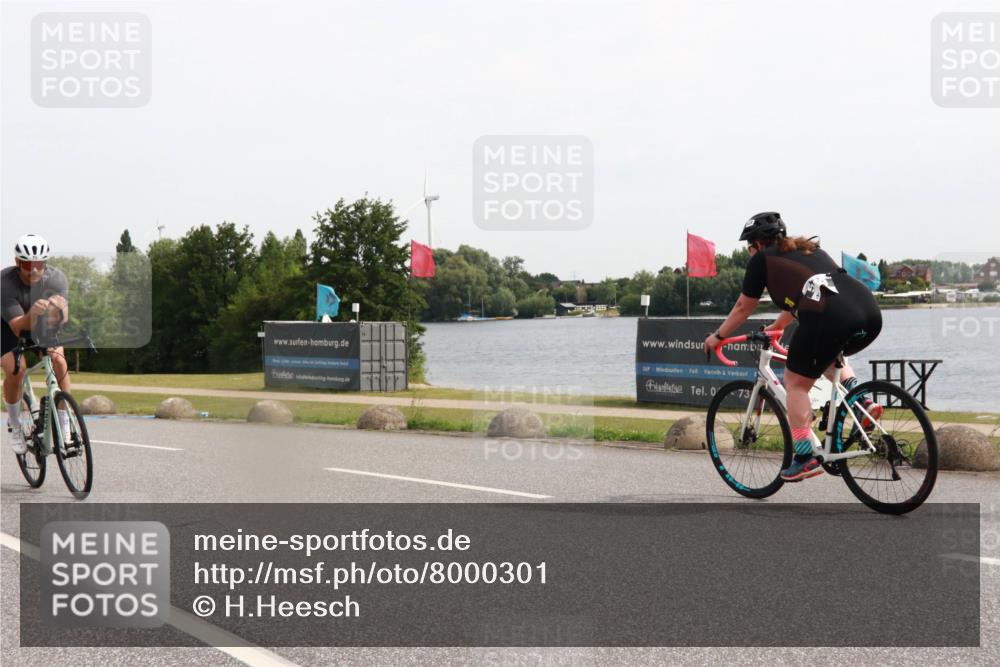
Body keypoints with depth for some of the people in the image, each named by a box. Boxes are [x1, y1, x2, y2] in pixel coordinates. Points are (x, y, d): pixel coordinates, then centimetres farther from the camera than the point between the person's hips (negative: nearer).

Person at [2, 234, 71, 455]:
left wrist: (58, 309, -60)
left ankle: (64, 426, -13)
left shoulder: (57, 278, -27)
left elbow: (61, 319, -37)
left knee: (59, 361, -24)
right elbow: (19, 328, -37)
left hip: (42, 324, 2)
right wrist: (32, 314, -58)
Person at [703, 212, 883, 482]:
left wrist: (718, 336, 38)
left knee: (795, 383, 11)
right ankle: (862, 401, 14)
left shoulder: (762, 260, 15)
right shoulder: (809, 249, 33)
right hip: (870, 312, 7)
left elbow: (743, 307, 24)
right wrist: (777, 326, 61)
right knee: (828, 355, 36)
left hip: (829, 317, -7)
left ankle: (805, 458, 8)